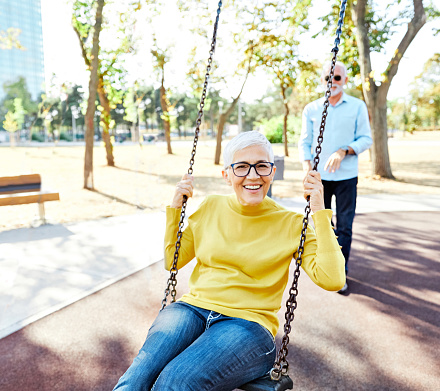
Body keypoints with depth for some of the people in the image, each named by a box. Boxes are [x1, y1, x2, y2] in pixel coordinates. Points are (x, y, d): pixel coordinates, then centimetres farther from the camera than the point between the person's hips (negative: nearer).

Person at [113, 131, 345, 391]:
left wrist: (320, 213, -11)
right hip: (192, 309, 3)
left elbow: (332, 279, -9)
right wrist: (175, 208, 8)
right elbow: (172, 261, 18)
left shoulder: (290, 224, 2)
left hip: (248, 323, -2)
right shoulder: (211, 208, 10)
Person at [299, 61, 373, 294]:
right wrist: (307, 168, -7)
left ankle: (341, 273, 10)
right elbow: (304, 142, 8)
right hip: (319, 176, 2)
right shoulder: (311, 109, 7)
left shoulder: (357, 106, 3)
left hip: (346, 176, -1)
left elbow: (366, 139, 1)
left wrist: (343, 151, -16)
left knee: (344, 226, -1)